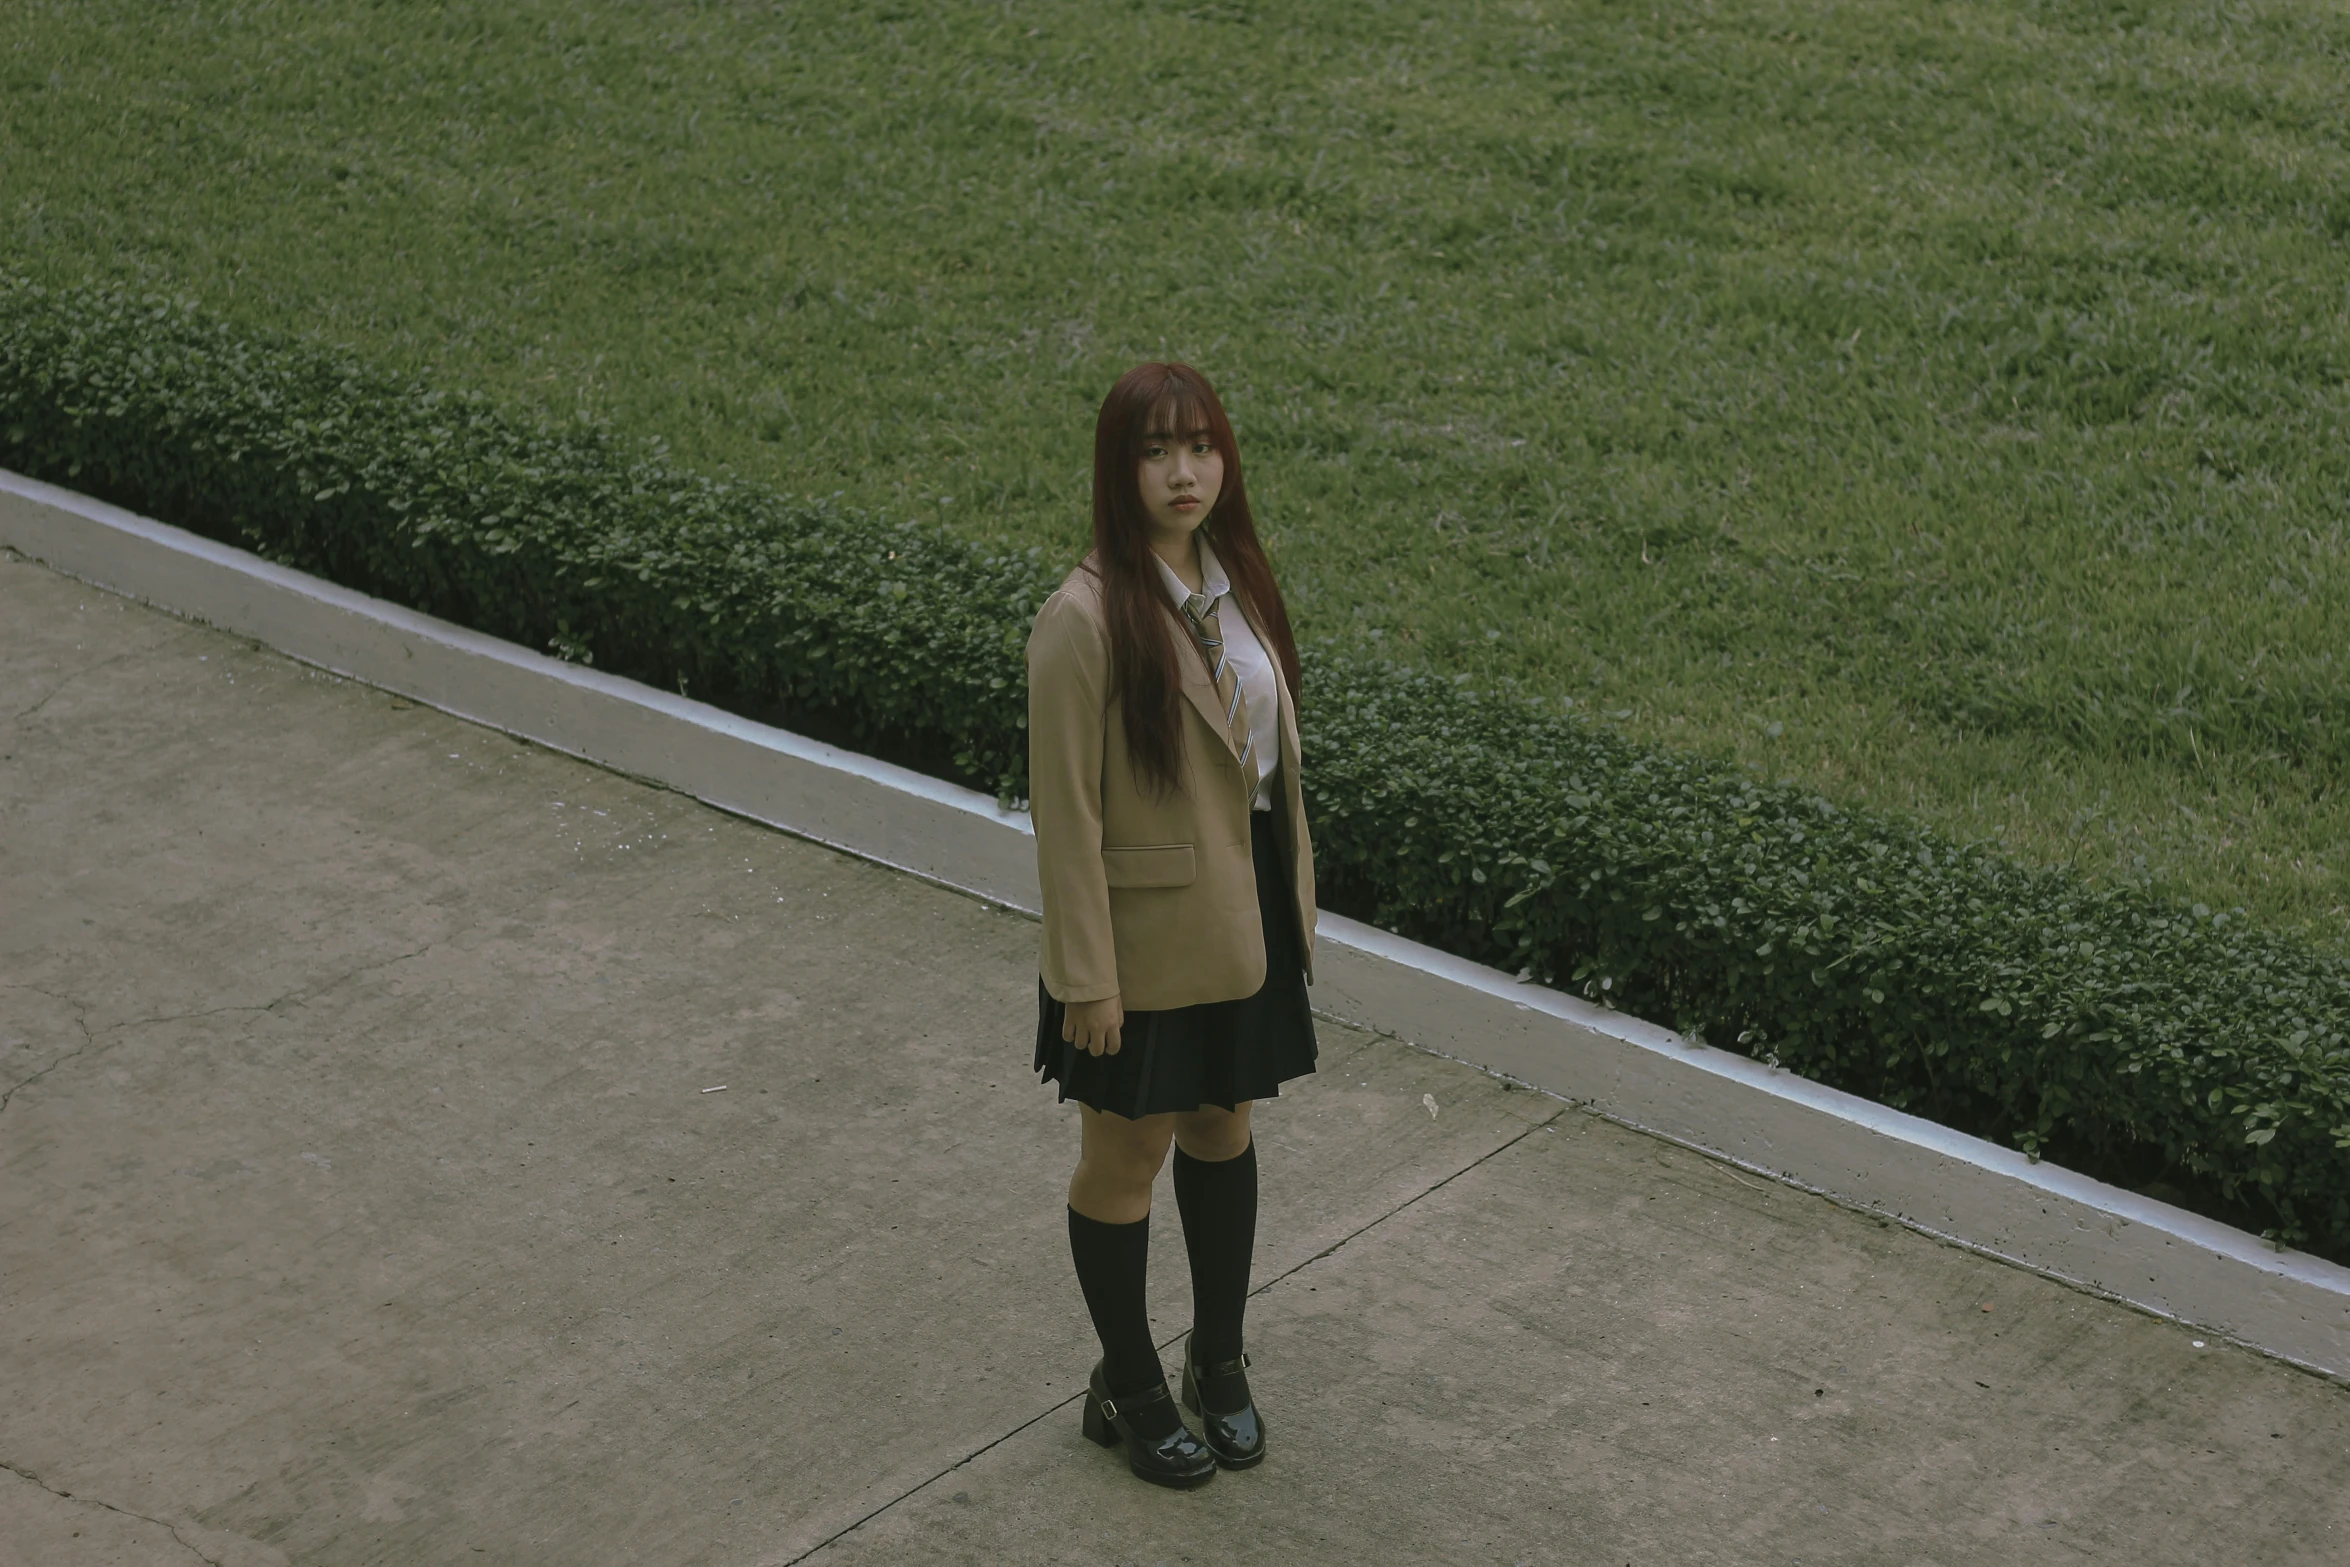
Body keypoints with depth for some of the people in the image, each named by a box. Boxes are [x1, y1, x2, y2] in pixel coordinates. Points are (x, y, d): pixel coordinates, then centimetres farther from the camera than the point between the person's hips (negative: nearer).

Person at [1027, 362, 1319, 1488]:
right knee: (1127, 1152, 10)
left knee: (1223, 1128, 20)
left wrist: (1293, 904, 13)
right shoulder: (1085, 619, -20)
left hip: (1247, 913, 7)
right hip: (1148, 929, -7)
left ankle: (1219, 1361, 38)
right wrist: (1086, 976, -17)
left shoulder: (1234, 580, 2)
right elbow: (1066, 811, -18)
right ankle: (1127, 1388, 27)